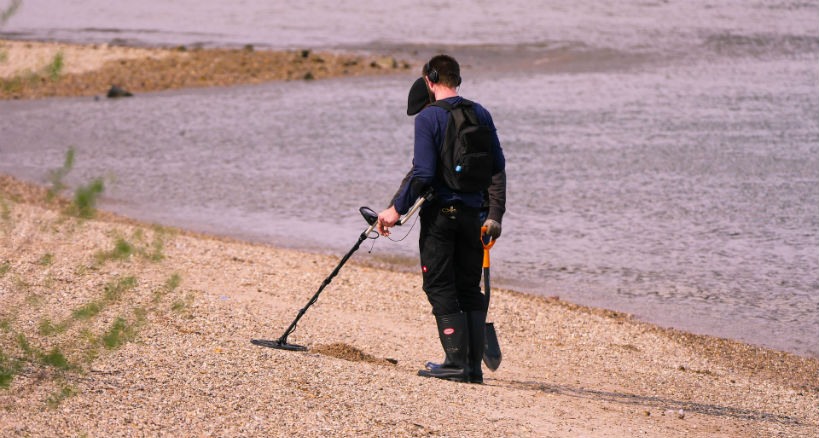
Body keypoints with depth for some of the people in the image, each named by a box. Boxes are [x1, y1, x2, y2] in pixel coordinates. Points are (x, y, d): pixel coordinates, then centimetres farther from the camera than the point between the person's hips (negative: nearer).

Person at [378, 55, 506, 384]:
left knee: (441, 289, 1)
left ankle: (457, 362, -5)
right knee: (470, 289, 12)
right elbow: (497, 168, 7)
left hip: (440, 212, -5)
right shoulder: (480, 114, 8)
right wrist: (494, 215, 10)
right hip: (474, 213, 5)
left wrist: (397, 209, -10)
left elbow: (423, 173, -16)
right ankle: (474, 366, 10)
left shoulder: (428, 117, -9)